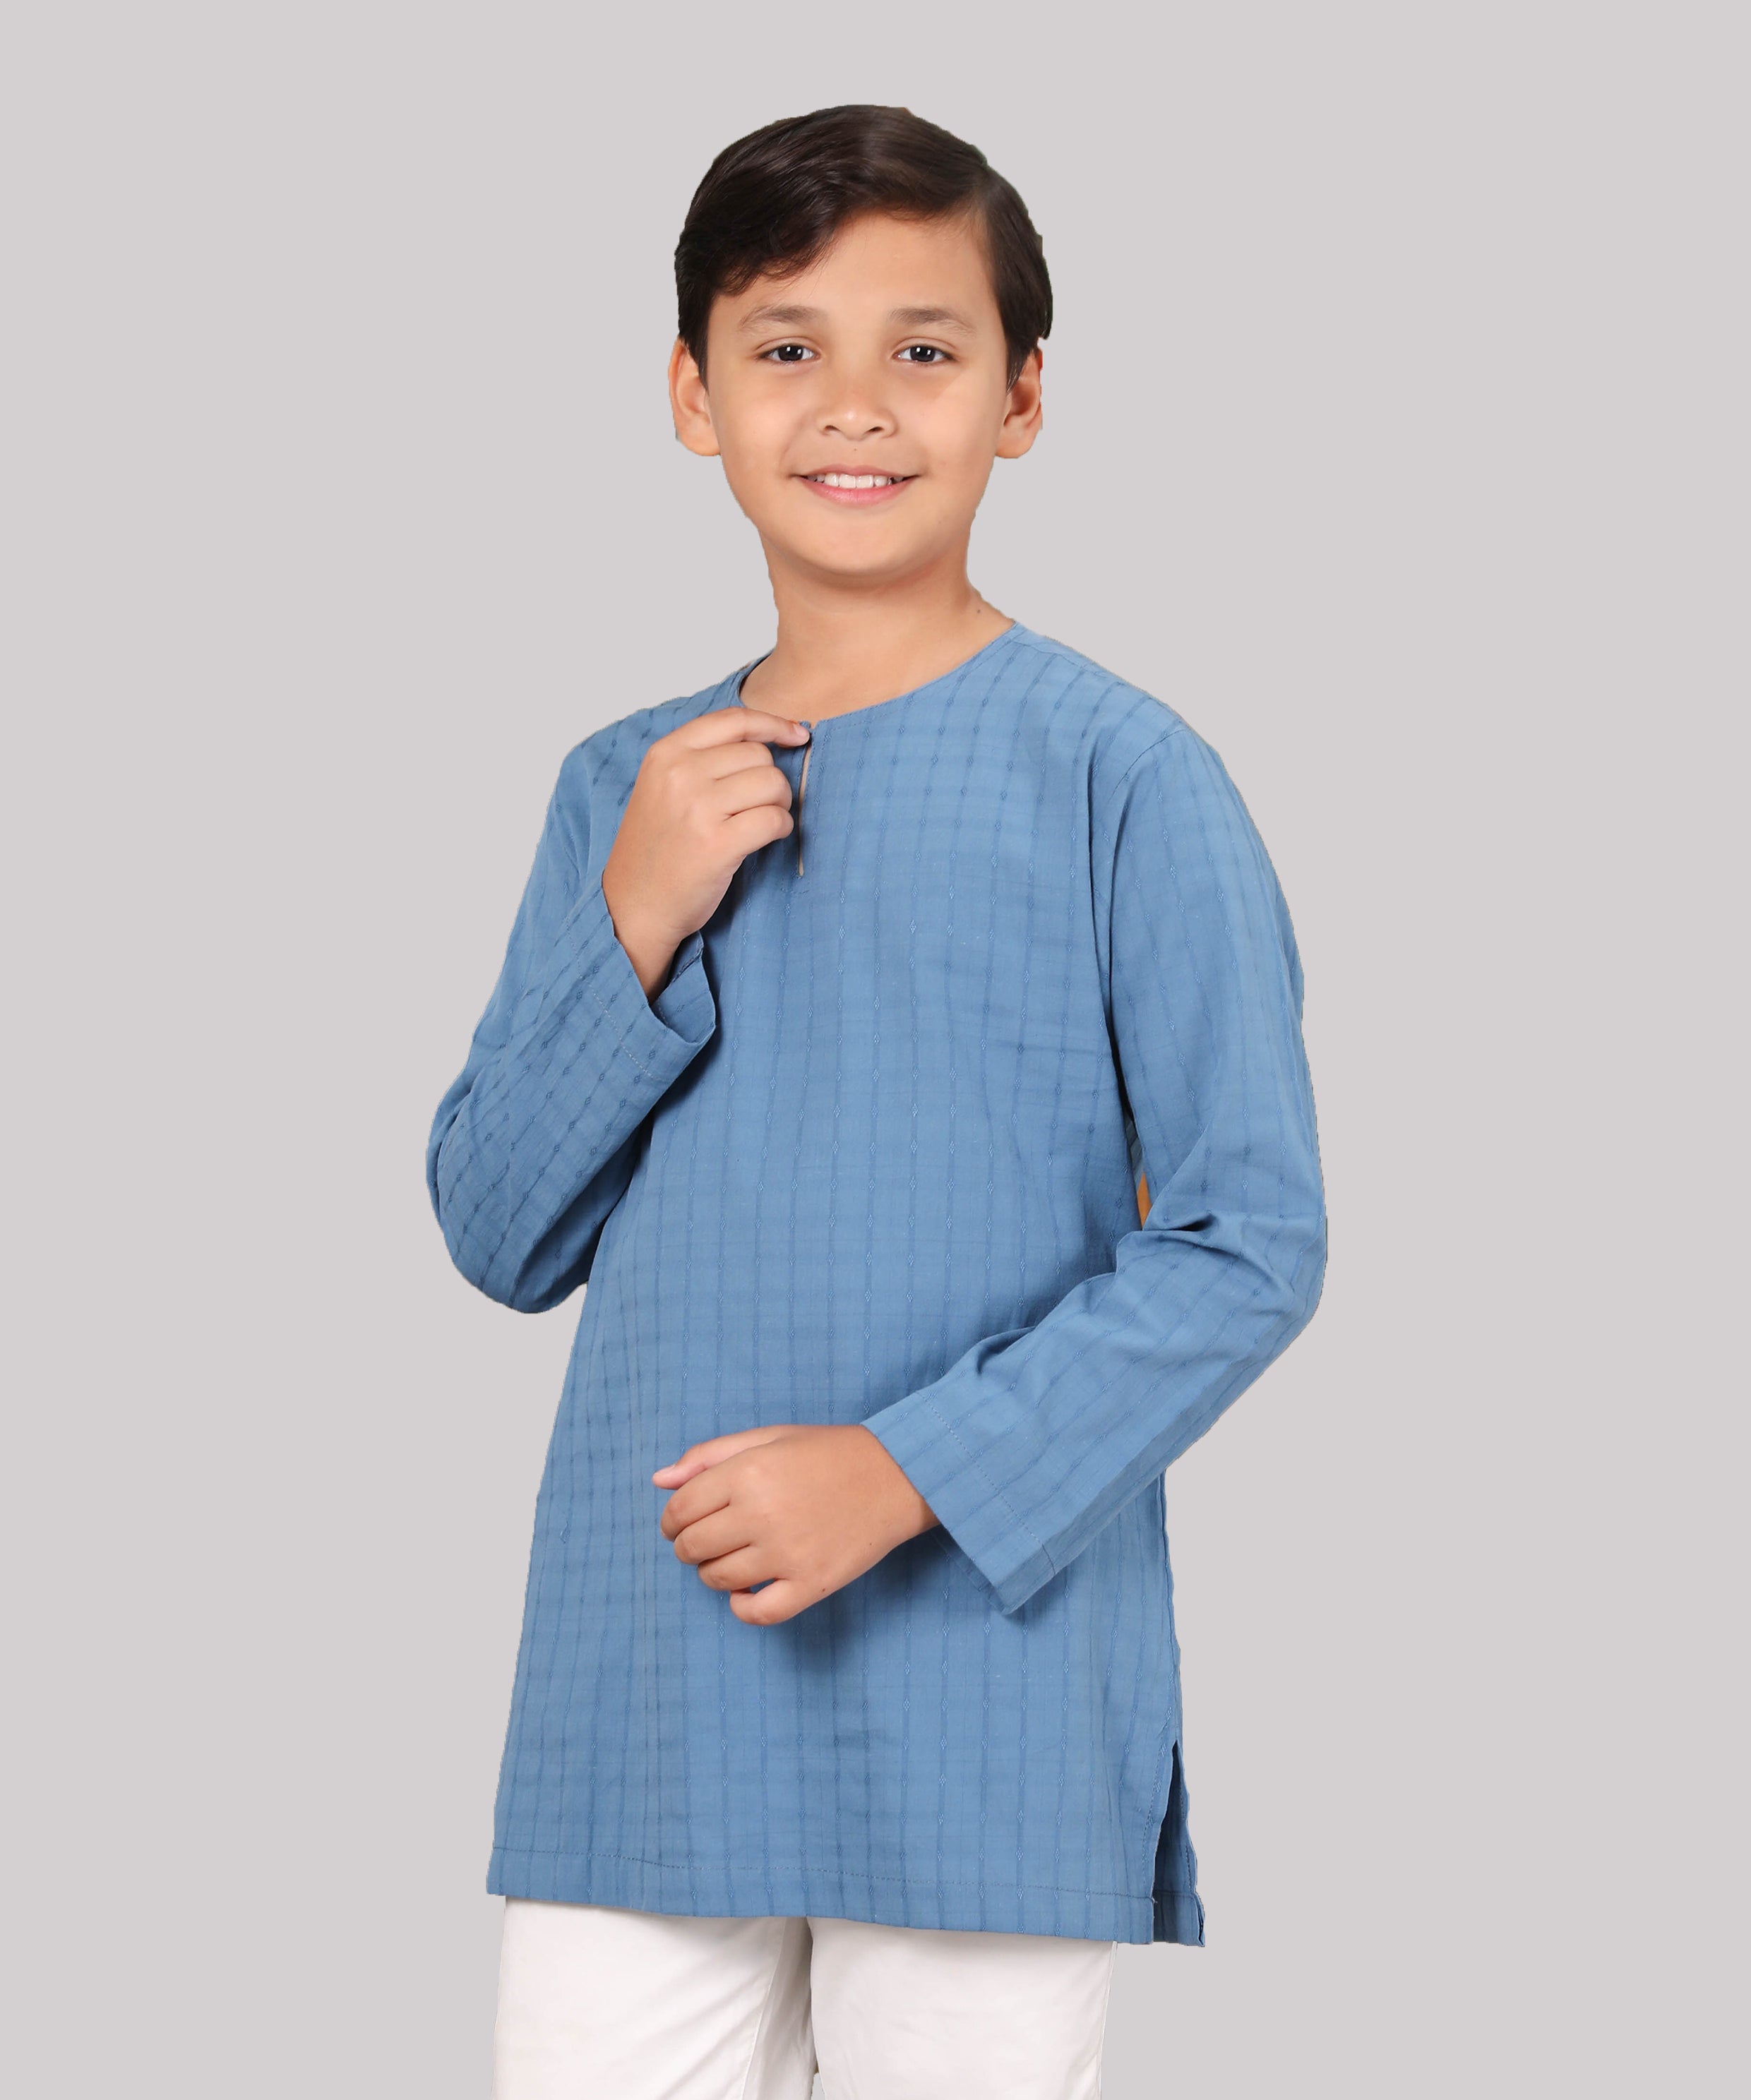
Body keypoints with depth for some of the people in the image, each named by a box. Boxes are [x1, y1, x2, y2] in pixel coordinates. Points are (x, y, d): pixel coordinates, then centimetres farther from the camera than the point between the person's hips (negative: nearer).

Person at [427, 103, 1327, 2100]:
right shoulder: (628, 790, 8)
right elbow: (502, 1236, 8)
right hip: (643, 1687, 4)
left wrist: (911, 1468, -17)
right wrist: (634, 926, -7)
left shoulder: (1115, 774, -6)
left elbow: (1253, 1242, -8)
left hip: (989, 1706, -4)